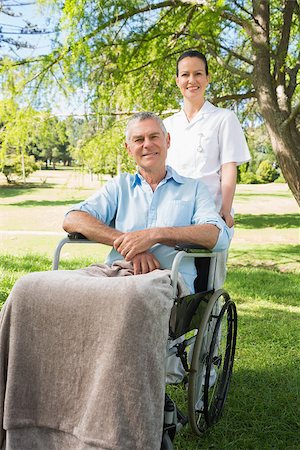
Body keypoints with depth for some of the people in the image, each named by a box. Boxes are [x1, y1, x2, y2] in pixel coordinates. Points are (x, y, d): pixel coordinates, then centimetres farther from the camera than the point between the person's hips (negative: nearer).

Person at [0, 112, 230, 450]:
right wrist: (125, 242, -4)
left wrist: (155, 234, -11)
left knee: (132, 300, -43)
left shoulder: (193, 189, 21)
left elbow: (219, 236, 2)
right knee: (29, 289, -24)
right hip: (113, 270, 4)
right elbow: (73, 219, 12)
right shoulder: (120, 186, 28)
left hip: (166, 276, -3)